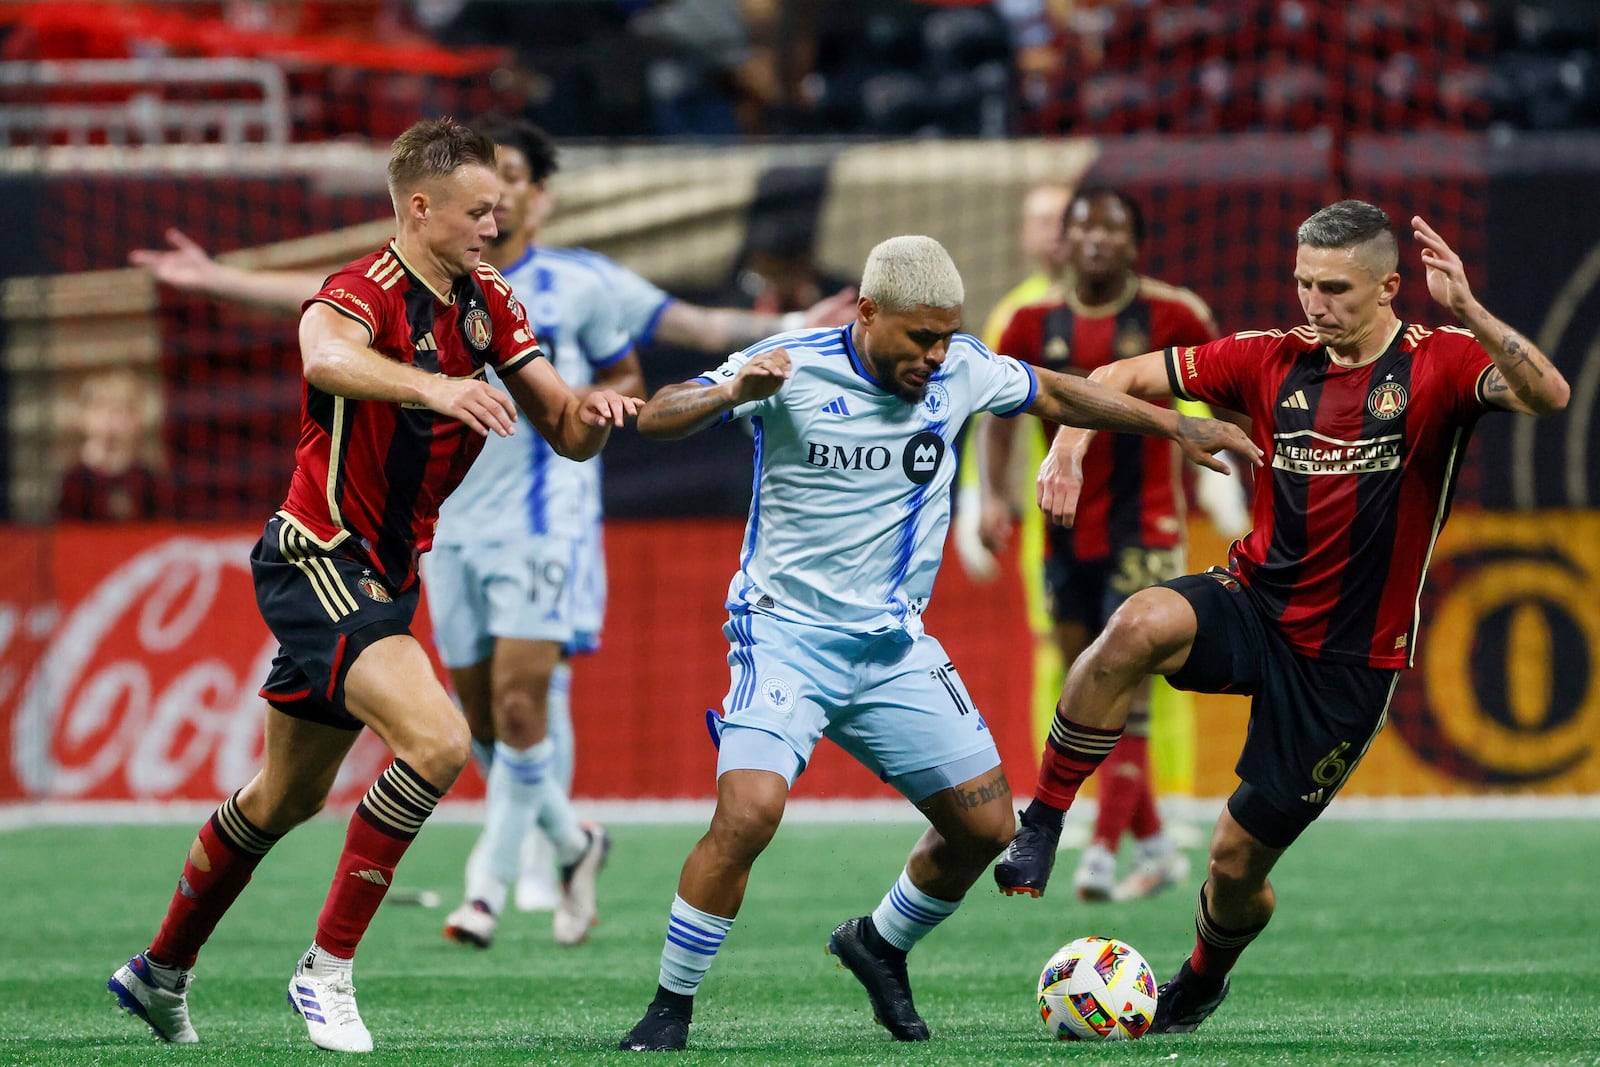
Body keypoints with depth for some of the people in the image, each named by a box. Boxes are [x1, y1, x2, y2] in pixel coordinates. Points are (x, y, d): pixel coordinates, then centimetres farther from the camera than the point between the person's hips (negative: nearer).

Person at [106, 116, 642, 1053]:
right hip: (320, 563, -9)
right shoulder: (364, 295, -20)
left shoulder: (486, 303, 5)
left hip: (386, 575, 9)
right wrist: (428, 383, -62)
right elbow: (327, 356, -45)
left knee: (290, 798, 20)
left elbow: (564, 432, 6)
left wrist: (593, 413, -18)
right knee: (437, 739, -26)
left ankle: (161, 972, 38)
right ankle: (328, 968, -15)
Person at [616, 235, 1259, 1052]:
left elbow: (1055, 395, 17)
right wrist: (732, 393, -39)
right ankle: (670, 1010, -10)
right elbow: (657, 419, -20)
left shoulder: (960, 371, -2)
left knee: (986, 824, 4)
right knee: (748, 811, -25)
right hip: (787, 635, -5)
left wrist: (1176, 426, 16)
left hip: (895, 647, 5)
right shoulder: (792, 368, -14)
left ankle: (878, 946, 32)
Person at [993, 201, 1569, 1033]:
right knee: (1137, 628, -34)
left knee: (1239, 859, 5)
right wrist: (1069, 446, -14)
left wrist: (1467, 310, -42)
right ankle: (1041, 825, -19)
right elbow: (1123, 377, 5)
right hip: (1253, 603, 2)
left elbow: (1548, 396, -28)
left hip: (1348, 660, -2)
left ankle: (1202, 980, 41)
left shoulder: (1439, 364, -9)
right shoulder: (1274, 359, 0)